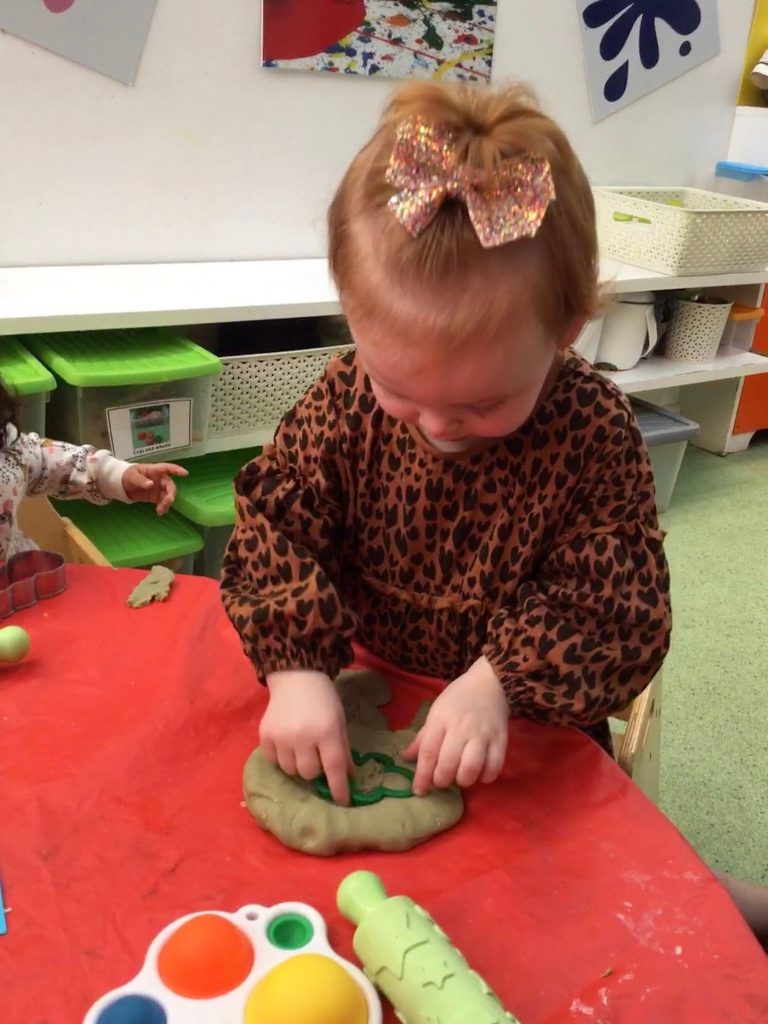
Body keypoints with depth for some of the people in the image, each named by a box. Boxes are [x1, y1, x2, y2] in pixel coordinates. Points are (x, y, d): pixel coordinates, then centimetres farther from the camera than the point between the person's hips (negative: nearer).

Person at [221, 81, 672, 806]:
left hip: (522, 730, -2)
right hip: (362, 699, 3)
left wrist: (498, 683, -30)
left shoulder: (596, 436, -18)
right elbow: (275, 525, -11)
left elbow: (621, 611, -16)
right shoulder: (347, 395, -13)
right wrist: (296, 667, -25)